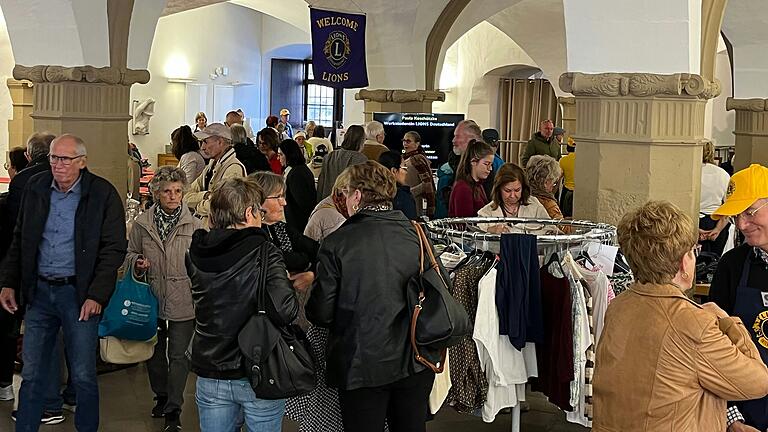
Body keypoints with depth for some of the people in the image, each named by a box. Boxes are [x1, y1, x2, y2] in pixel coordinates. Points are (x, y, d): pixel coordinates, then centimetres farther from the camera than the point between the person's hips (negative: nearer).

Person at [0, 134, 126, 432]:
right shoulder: (35, 188, 7)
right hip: (39, 291, 4)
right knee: (32, 374, 9)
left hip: (79, 293, -4)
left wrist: (96, 295, -13)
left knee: (83, 376, 4)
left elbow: (113, 249, -7)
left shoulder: (103, 194, -6)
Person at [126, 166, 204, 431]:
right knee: (154, 351, 17)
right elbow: (130, 253, 13)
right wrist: (137, 263, -9)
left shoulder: (194, 225, -5)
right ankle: (161, 397, 38)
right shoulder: (142, 223, 0)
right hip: (151, 297, 3)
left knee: (179, 355, 0)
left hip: (183, 300, -3)